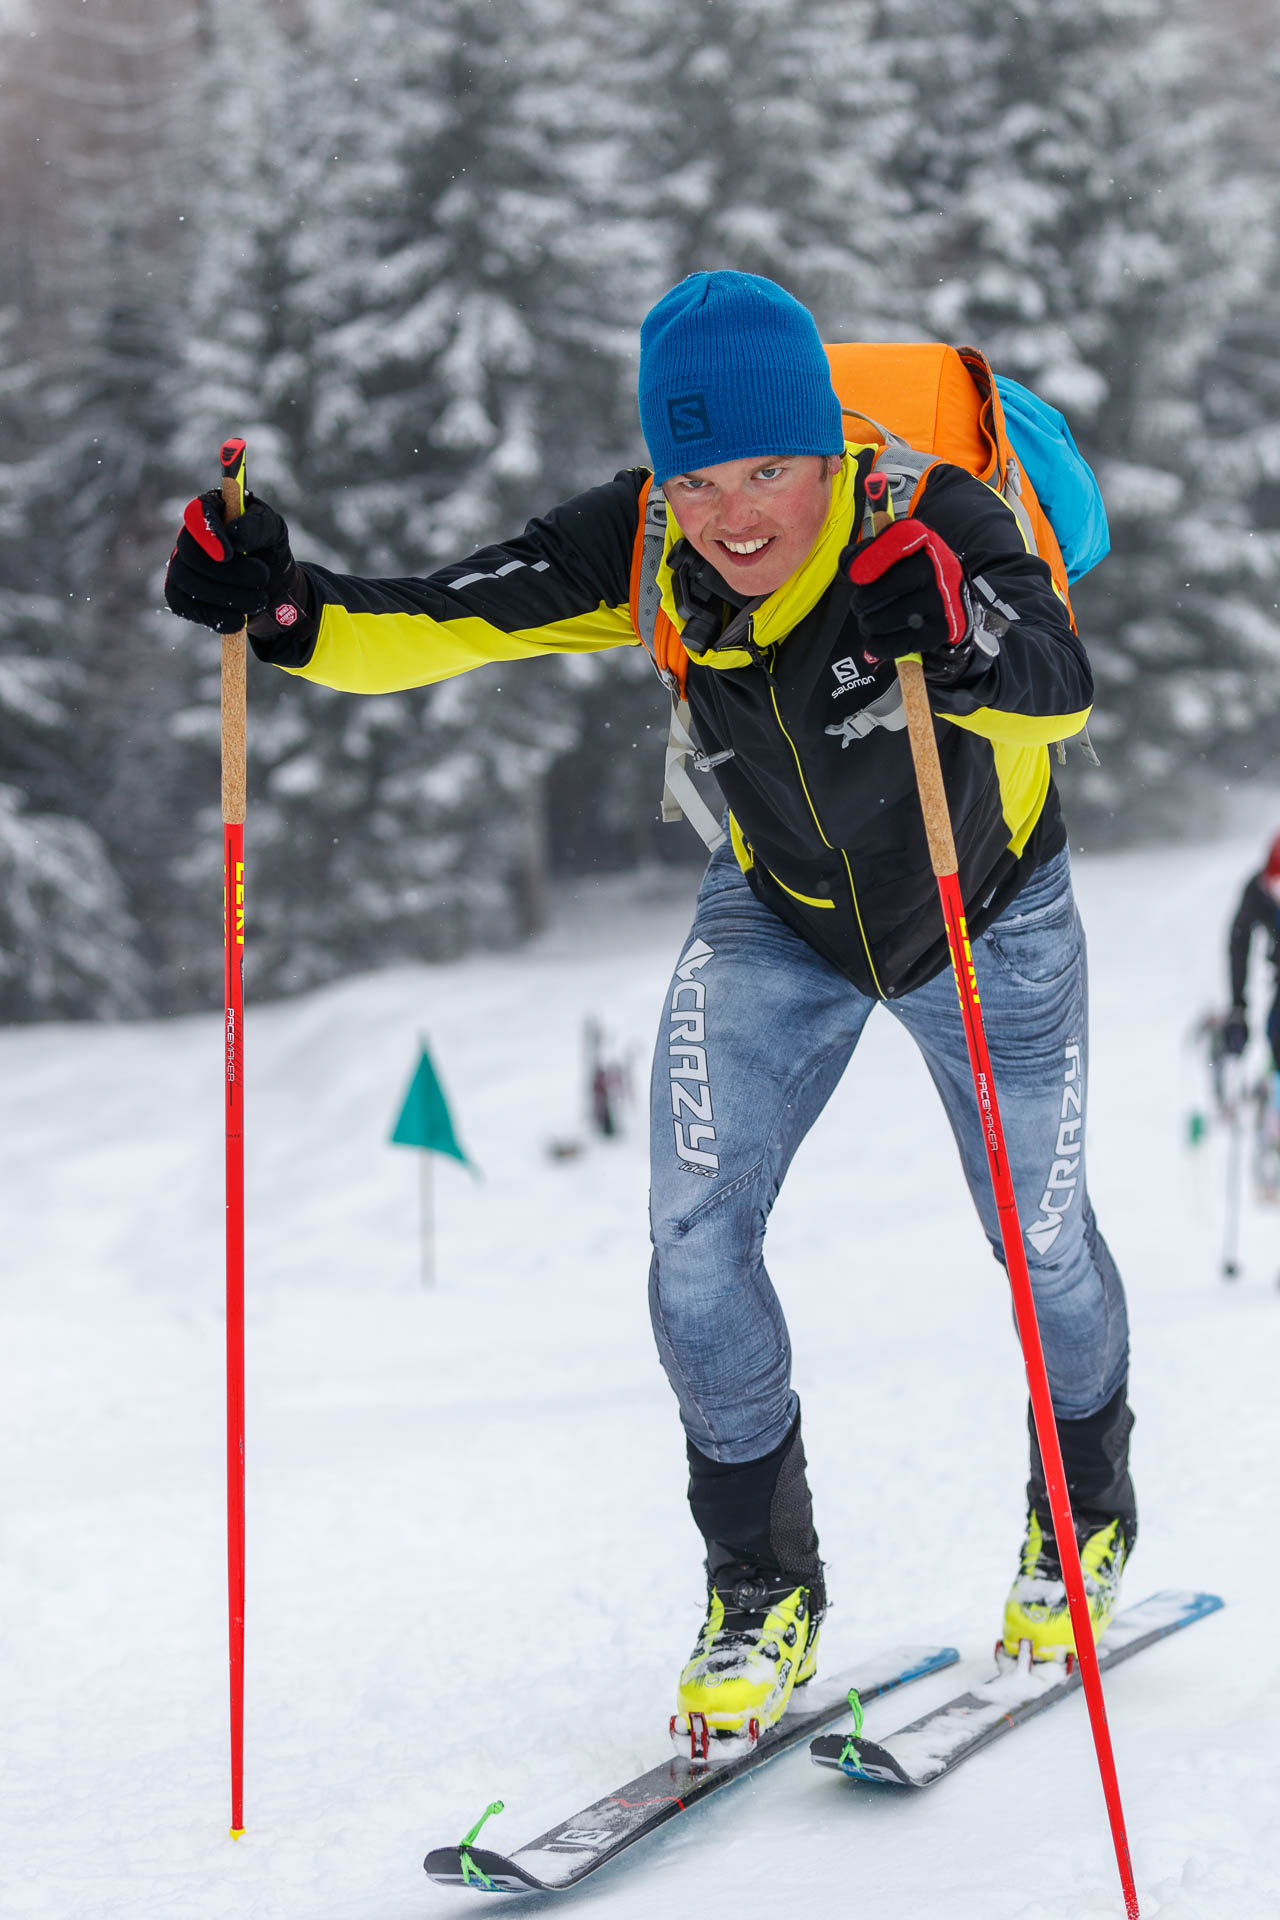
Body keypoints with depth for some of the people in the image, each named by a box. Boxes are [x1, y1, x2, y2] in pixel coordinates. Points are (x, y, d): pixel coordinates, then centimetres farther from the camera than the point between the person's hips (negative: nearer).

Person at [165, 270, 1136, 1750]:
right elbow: (442, 623, -28)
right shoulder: (641, 549, -25)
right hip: (777, 914, 3)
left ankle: (1087, 1520, 40)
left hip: (987, 917, -2)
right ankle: (764, 1585, 12)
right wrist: (287, 616, -47)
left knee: (1040, 1237, 10)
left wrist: (955, 641, -72)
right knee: (695, 1238, -9)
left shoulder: (936, 524, -34)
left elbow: (1061, 685, -51)